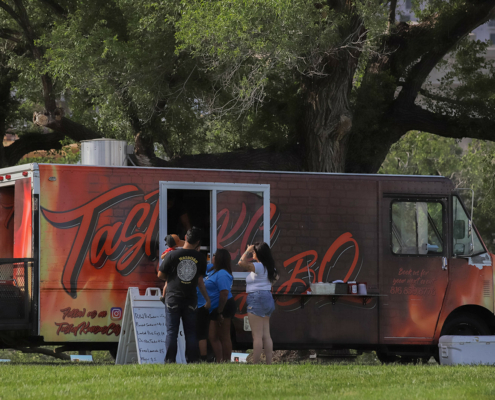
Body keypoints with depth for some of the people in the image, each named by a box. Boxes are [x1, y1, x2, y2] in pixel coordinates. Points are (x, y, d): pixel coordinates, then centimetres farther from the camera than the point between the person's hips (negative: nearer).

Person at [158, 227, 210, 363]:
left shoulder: (172, 255, -6)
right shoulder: (201, 258, -1)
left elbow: (160, 275, -1)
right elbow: (200, 280, 2)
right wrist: (207, 299, 13)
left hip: (173, 297, -1)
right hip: (191, 299, 1)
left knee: (171, 331, 1)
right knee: (191, 332, 6)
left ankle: (170, 361, -4)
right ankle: (192, 361, 4)